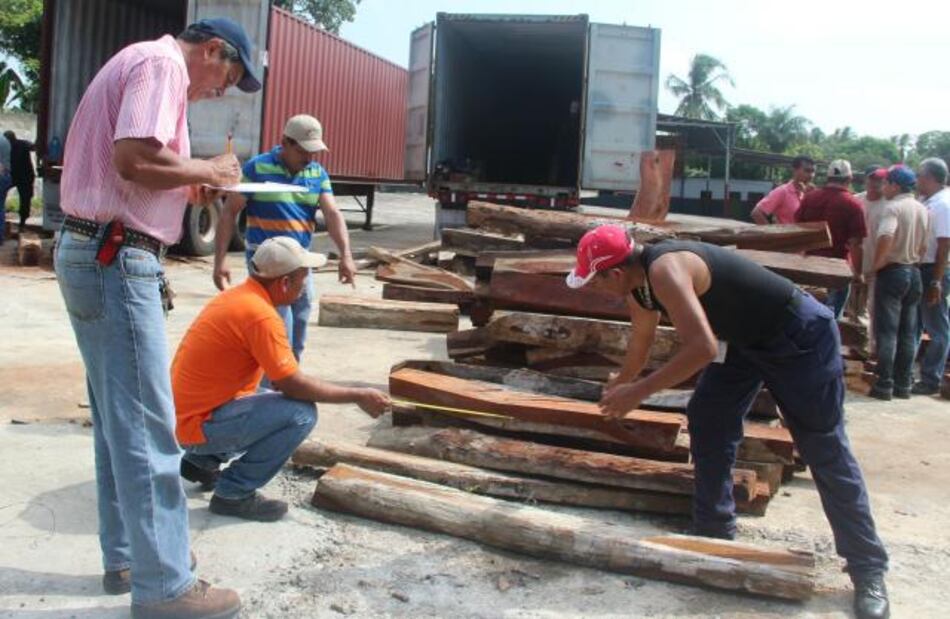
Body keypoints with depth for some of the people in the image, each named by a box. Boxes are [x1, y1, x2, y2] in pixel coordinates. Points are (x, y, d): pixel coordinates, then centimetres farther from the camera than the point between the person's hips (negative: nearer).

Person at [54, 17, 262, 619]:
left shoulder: (139, 63, 21)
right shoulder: (162, 62, -10)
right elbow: (135, 159, -24)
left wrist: (187, 184, 11)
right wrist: (210, 170, -10)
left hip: (92, 253, 11)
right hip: (116, 260, -11)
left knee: (118, 421, 16)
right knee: (146, 426, -6)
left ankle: (127, 554, 27)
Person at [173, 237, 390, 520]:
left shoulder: (237, 295, 7)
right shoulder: (261, 315, -22)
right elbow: (295, 385, -20)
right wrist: (358, 396, -10)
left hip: (184, 411, 10)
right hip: (197, 424, -10)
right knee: (301, 413, -18)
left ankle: (201, 461, 21)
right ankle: (234, 493, -8)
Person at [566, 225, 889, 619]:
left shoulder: (665, 271, -31)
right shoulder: (640, 282, -1)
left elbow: (701, 348, -41)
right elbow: (640, 344, 19)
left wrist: (638, 392, -34)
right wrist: (618, 386, 34)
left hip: (800, 335, -9)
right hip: (745, 337, 9)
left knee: (826, 455, -4)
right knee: (707, 423, 6)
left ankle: (869, 572, 7)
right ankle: (714, 538, 17)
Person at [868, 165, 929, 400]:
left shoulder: (893, 207, -14)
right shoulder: (922, 209, 10)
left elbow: (886, 238, -29)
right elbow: (924, 245, 14)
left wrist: (876, 265, -17)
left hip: (892, 272, -7)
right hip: (914, 273, 7)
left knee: (887, 332, -3)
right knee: (908, 333, 10)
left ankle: (884, 385, -2)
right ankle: (903, 384, 14)